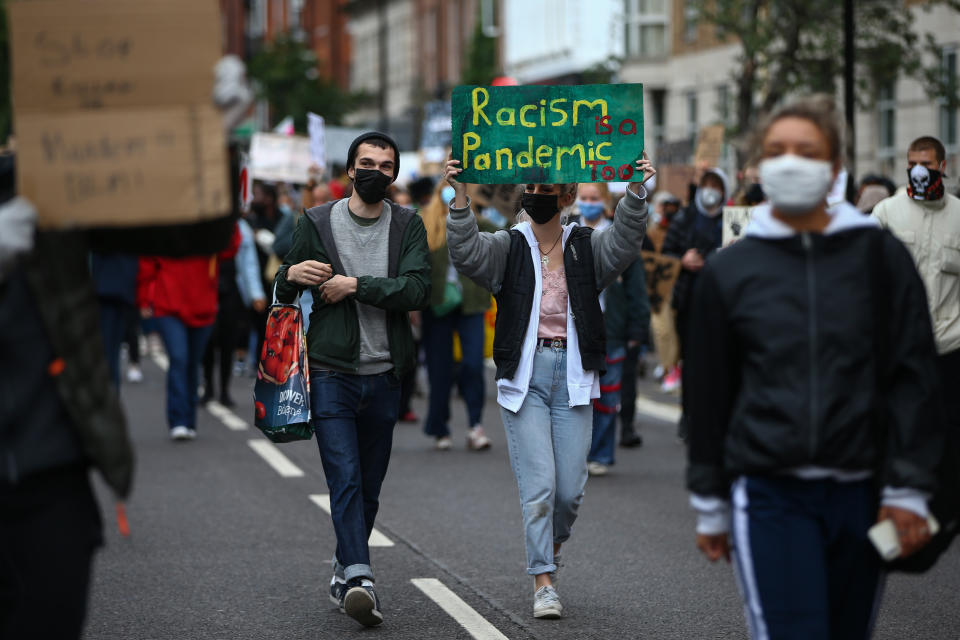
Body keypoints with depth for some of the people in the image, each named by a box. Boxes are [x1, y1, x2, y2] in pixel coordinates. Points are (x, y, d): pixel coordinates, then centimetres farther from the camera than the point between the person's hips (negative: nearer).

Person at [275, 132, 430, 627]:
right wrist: (291, 276, -12)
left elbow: (418, 289, -10)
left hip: (384, 376, 2)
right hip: (331, 373, -2)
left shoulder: (407, 225, 5)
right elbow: (283, 294, 10)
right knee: (345, 479, -14)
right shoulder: (316, 223, 4)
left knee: (369, 486, 11)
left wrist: (357, 285, -16)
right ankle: (360, 578, -24)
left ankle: (345, 569, 27)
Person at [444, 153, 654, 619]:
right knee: (539, 484, -8)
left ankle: (551, 544, 35)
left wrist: (636, 190, -28)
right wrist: (461, 196, -28)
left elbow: (624, 243, -12)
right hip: (525, 376, -2)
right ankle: (543, 584, -3)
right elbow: (467, 253, -15)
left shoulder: (586, 246, 6)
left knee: (571, 487, 3)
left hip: (573, 376, 2)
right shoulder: (508, 248, 3)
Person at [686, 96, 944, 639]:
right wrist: (711, 506, 13)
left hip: (860, 496, 1)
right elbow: (706, 392, 11)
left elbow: (914, 376, 3)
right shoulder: (729, 272, 5)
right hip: (770, 496, -1)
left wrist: (908, 491, -3)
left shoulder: (879, 257, 4)